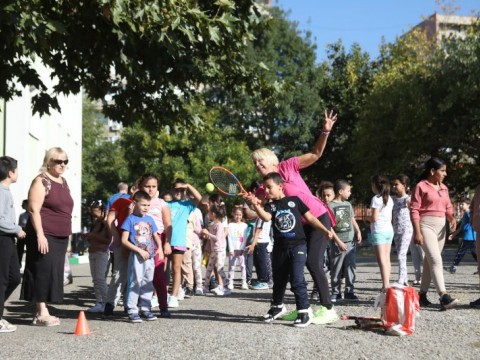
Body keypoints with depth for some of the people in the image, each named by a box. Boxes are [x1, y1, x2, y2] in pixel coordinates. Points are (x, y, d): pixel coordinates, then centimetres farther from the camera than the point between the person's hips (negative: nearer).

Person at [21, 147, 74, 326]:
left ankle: (42, 310, 15)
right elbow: (34, 210, -16)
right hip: (45, 236, -8)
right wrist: (40, 234, -23)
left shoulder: (63, 182, 16)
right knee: (43, 272, -6)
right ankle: (41, 313, -3)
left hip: (61, 237, 8)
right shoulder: (41, 181, -9)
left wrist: (67, 235, 21)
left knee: (54, 273, 9)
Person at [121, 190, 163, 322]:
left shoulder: (150, 219, 12)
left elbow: (156, 236, 20)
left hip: (150, 256, 6)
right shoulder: (130, 219, -4)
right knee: (135, 283, -6)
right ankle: (132, 311, -1)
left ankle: (145, 309, 20)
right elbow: (124, 240, -8)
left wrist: (160, 248, 0)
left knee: (148, 283, 11)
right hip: (136, 256, -6)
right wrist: (140, 251, -14)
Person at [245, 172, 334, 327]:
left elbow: (310, 217, 5)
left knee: (297, 280, -13)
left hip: (297, 246, -4)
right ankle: (277, 307, 39)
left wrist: (325, 230, -2)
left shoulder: (294, 200, 0)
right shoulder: (270, 205, 4)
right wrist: (255, 205, -36)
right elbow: (266, 217, -19)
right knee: (278, 280, 18)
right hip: (279, 248, 4)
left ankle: (304, 311, -3)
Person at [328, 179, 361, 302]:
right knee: (336, 270, 2)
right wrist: (338, 241, -15)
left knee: (351, 268, 4)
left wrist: (358, 232, 1)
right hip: (337, 243, -5)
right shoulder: (331, 206, -8)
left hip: (350, 241, 5)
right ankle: (336, 293, 10)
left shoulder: (348, 204, 12)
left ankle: (349, 291, 12)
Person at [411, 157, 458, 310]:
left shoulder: (444, 188, 14)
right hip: (426, 226, -7)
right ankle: (443, 297, -24)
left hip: (441, 227, 7)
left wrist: (452, 218, -3)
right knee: (436, 260, -17)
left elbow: (448, 207, 19)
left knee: (430, 261, 11)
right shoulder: (421, 186, -7)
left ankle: (422, 294, 20)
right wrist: (417, 232, -17)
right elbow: (414, 211, -10)